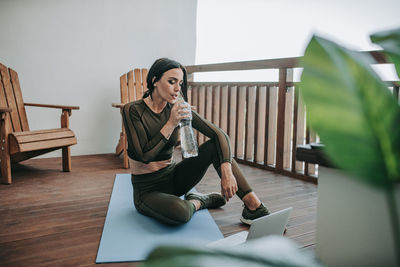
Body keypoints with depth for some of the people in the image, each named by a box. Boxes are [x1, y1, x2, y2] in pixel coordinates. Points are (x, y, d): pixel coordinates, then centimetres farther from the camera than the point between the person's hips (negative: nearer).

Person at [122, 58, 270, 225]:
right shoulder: (133, 110, -15)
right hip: (147, 189, -4)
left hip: (172, 176, 4)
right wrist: (171, 124, -27)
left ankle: (254, 206, -17)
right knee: (180, 212, -37)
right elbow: (143, 155, -23)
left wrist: (226, 171, -30)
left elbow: (219, 135, -14)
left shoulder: (179, 110, -4)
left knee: (214, 146, -18)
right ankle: (197, 202, -1)